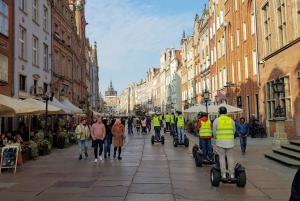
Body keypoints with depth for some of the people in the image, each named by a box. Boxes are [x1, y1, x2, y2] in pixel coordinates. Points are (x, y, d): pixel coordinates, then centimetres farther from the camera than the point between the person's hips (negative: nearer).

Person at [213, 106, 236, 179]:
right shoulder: (231, 120, 6)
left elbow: (214, 132, 3)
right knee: (230, 157, 6)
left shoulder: (216, 120, -2)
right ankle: (231, 174, 7)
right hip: (230, 141, 2)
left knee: (222, 157, 4)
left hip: (220, 141, -2)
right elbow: (234, 131, 14)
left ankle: (223, 174, 3)